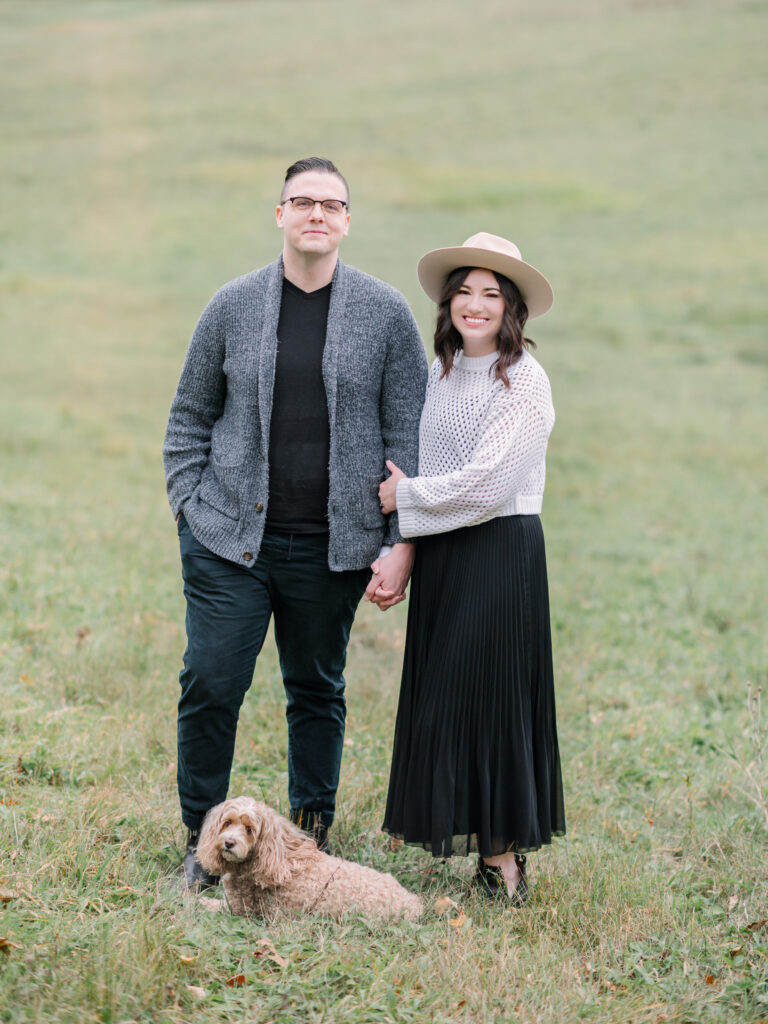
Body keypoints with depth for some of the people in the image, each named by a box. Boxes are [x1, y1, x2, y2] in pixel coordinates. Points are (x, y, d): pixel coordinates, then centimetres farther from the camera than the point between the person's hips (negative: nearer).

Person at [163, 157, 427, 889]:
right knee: (210, 684, -3)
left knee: (317, 691, 10)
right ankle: (202, 840, 14)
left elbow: (408, 434, 1)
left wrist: (402, 542, -4)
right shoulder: (232, 306, 4)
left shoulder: (386, 313, 1)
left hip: (332, 547, 0)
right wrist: (188, 505, 2)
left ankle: (311, 840, 25)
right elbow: (190, 416, 12)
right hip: (229, 538, 0)